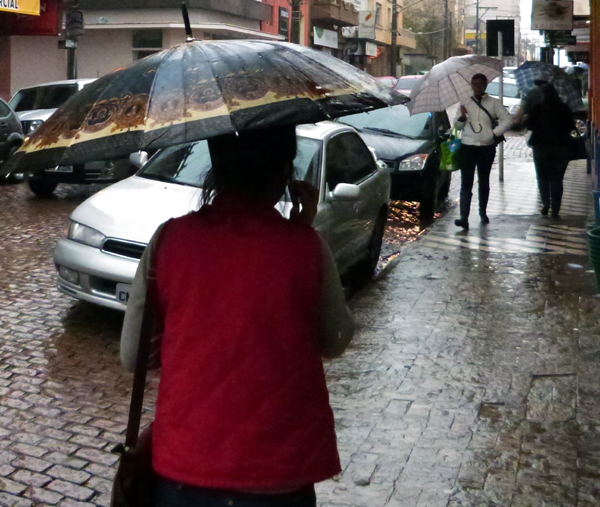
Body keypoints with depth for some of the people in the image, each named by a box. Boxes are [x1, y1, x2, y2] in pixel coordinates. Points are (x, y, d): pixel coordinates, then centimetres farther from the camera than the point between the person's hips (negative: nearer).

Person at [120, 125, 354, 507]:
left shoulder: (170, 240, -8)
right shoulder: (305, 247, -12)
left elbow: (133, 355, -2)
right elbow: (334, 343, 3)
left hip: (183, 469, 1)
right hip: (278, 476, -1)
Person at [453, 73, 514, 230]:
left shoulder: (493, 103, 4)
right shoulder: (464, 103, 9)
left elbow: (508, 119, 1)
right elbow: (457, 125, 11)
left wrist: (495, 133, -8)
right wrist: (462, 117, -9)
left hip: (487, 148, 0)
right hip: (467, 147, 0)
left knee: (484, 182, 11)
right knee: (466, 183, -9)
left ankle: (483, 213, 25)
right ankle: (464, 217, -17)